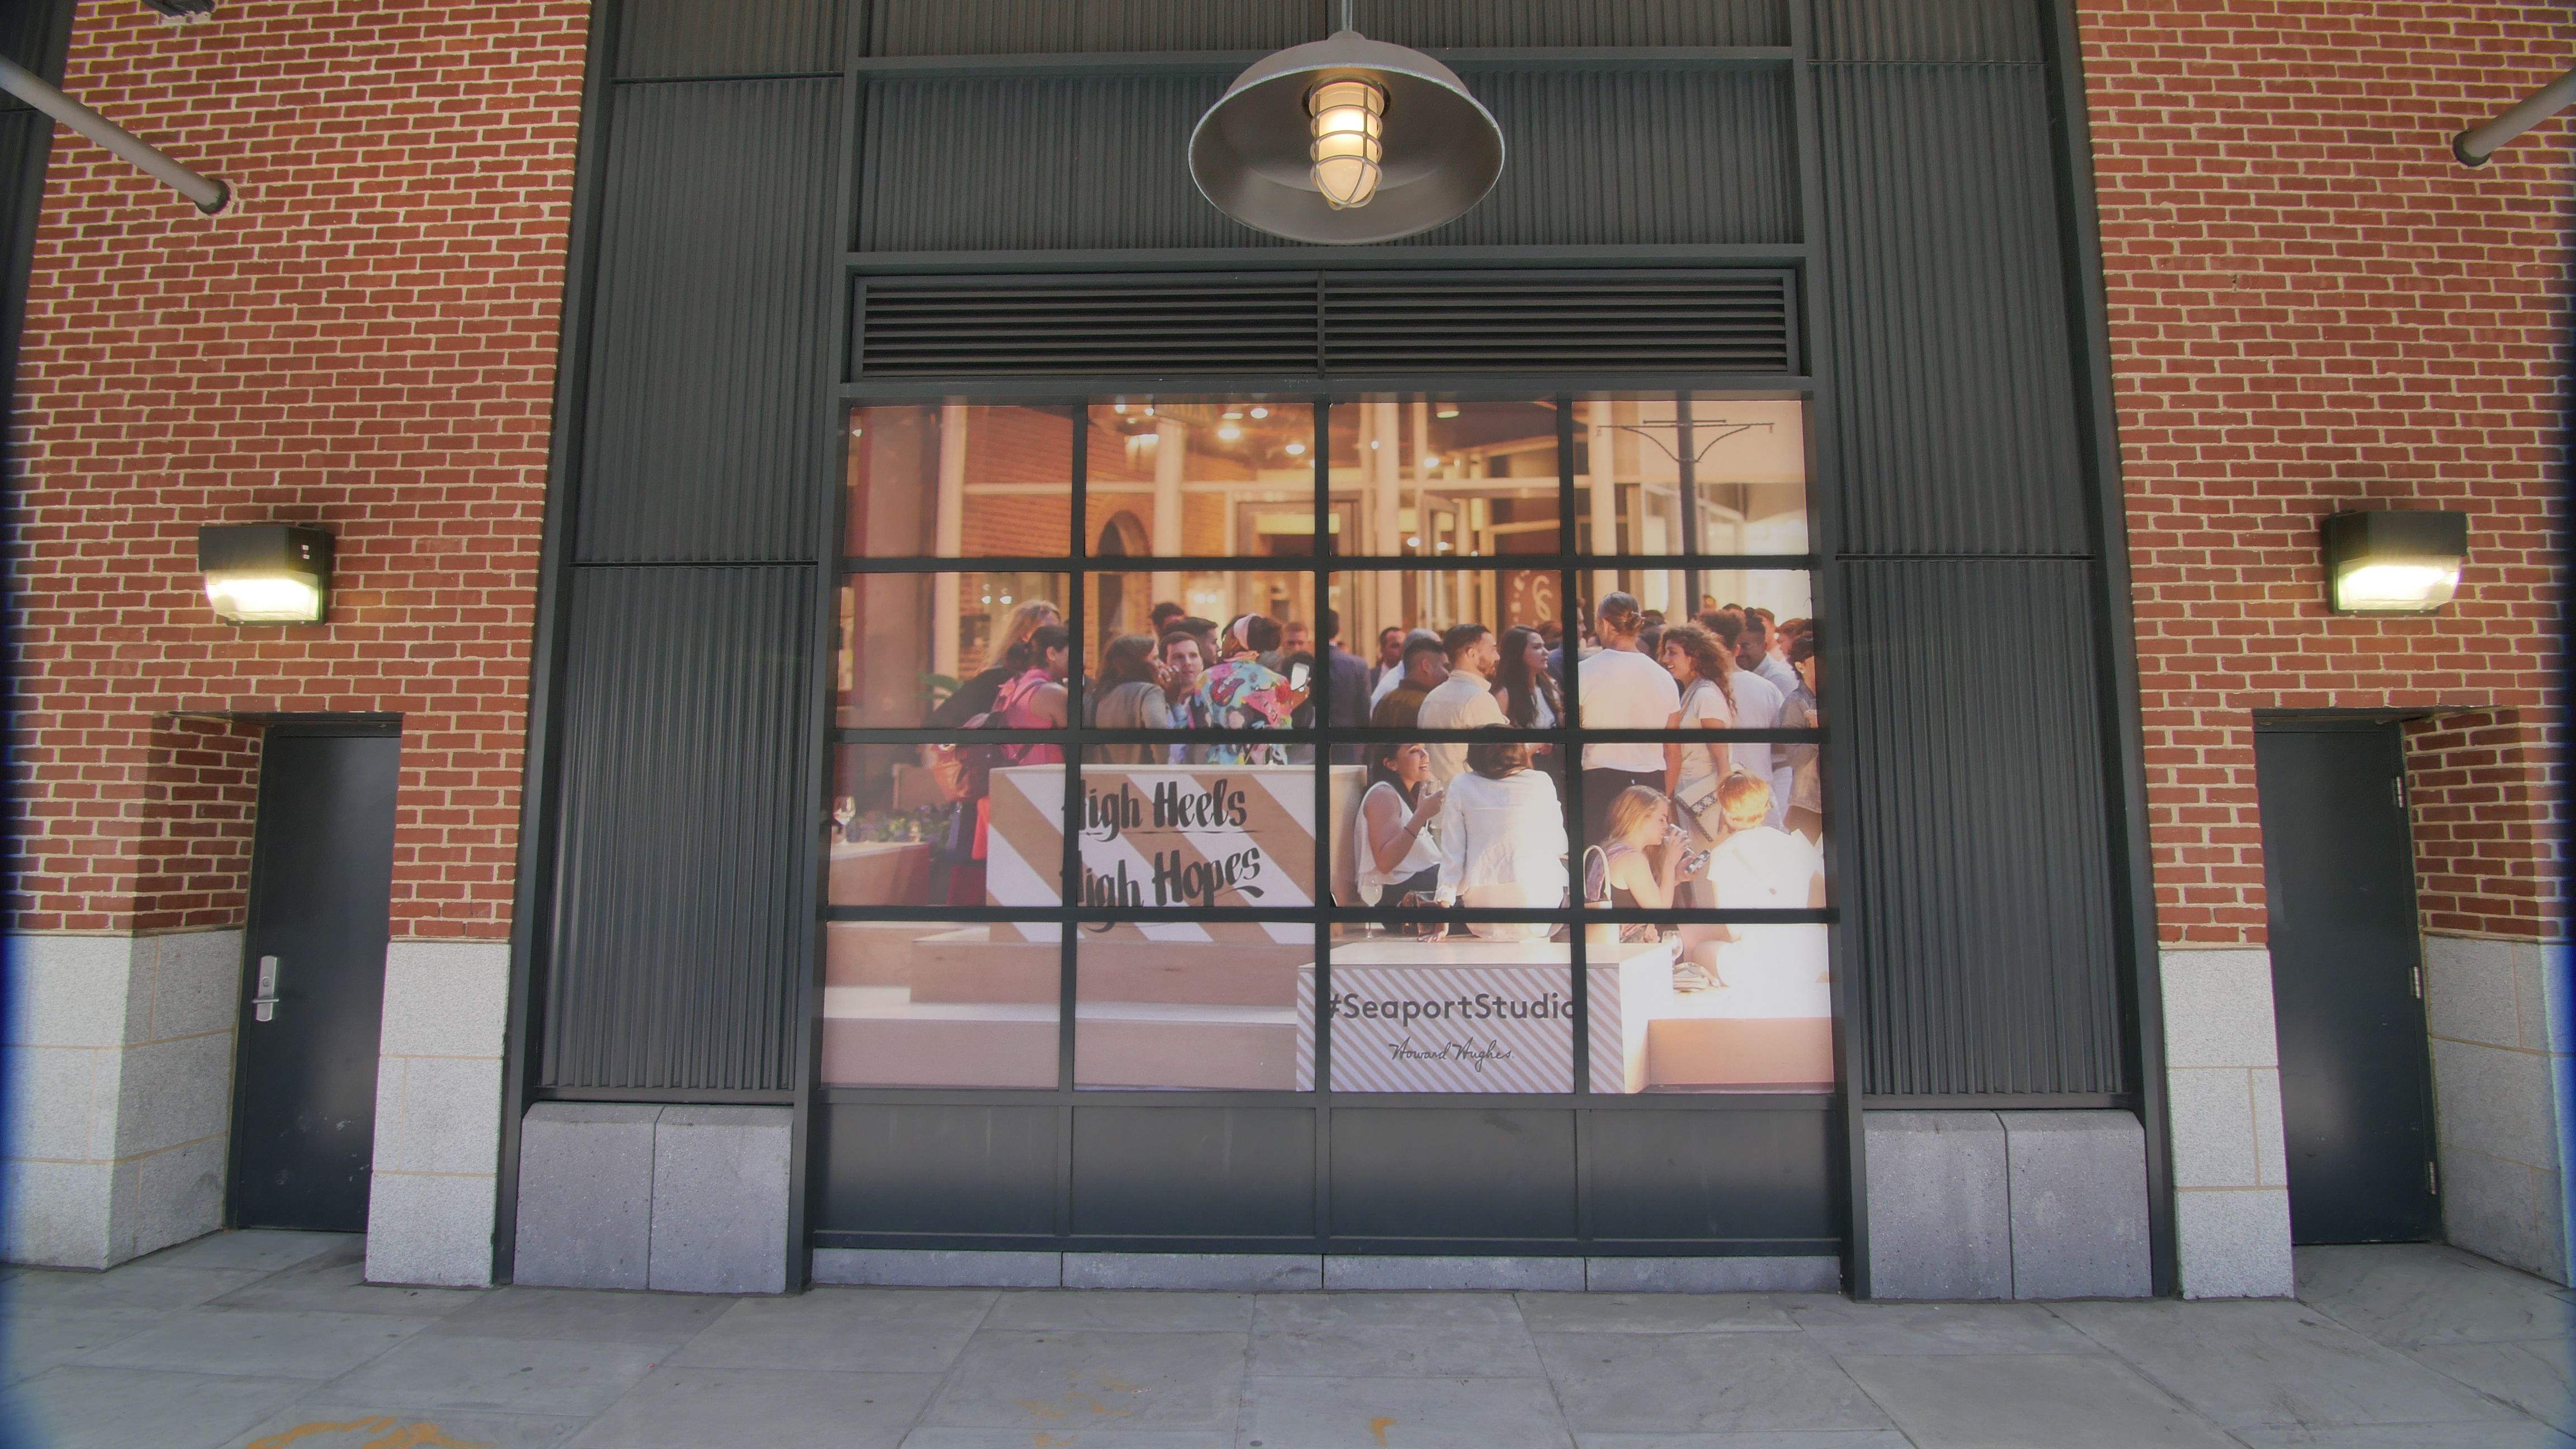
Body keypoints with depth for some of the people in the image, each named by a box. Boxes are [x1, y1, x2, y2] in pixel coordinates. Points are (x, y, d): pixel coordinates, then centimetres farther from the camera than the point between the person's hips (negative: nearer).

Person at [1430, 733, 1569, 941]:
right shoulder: (1542, 782, 6)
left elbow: (1453, 851, 3)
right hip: (1539, 895, -2)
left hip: (1483, 900, 2)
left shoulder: (1461, 786, 6)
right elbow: (1558, 845, 13)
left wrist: (1445, 898, 5)